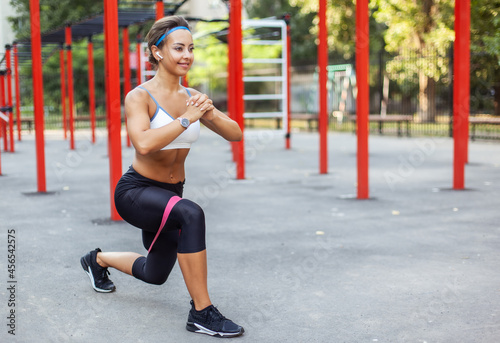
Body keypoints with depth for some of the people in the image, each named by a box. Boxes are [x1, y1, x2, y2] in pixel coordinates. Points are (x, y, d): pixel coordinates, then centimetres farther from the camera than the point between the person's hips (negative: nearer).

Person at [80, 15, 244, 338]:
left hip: (169, 193, 7)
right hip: (135, 191, -7)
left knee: (155, 274, 23)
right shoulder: (139, 97, -17)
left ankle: (99, 260, 52)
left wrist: (210, 113, -22)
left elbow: (235, 134, -5)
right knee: (191, 214, -38)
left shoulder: (192, 97, 0)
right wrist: (187, 118, -33)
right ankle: (201, 312, -27)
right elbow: (144, 144, -35)